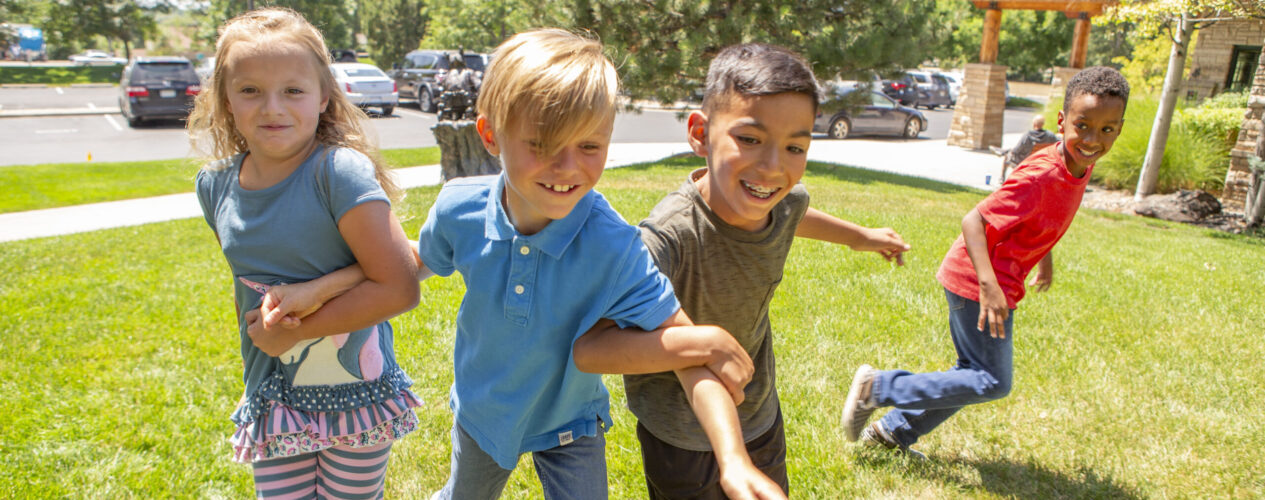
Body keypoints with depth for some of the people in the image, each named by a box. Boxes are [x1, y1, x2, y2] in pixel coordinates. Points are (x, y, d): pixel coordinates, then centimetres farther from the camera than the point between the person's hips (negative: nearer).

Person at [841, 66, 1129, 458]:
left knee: (976, 375, 17)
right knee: (993, 382, -3)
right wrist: (989, 286, -38)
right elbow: (973, 221, -29)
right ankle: (877, 386, 0)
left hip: (988, 281, 10)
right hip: (977, 283, -10)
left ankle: (894, 431, 25)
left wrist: (1045, 258, 28)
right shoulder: (1040, 177, -24)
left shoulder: (1081, 166, 4)